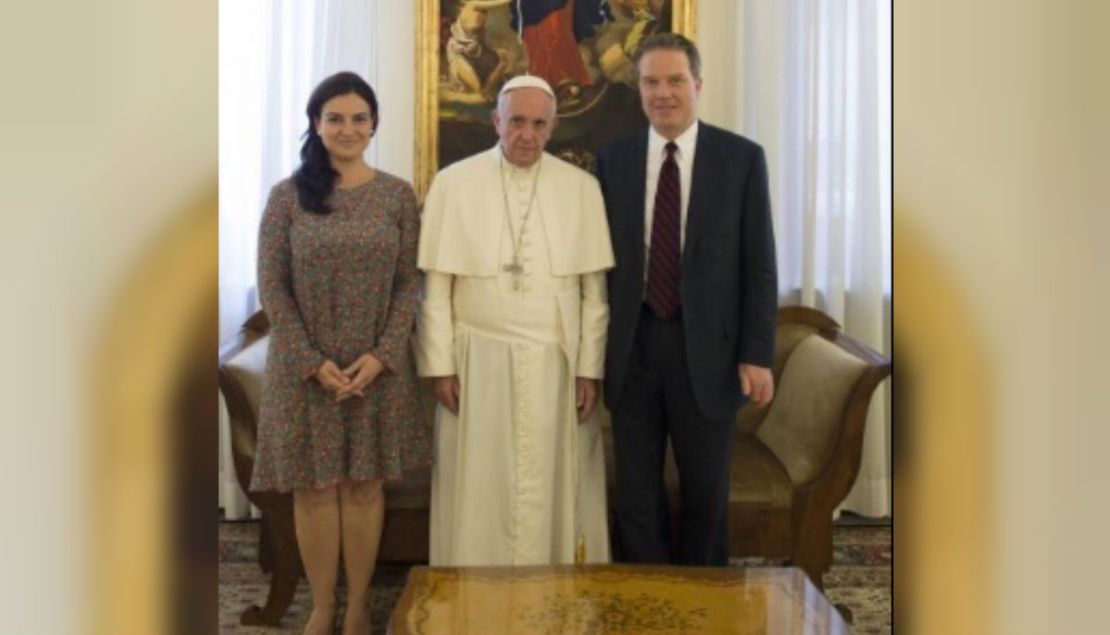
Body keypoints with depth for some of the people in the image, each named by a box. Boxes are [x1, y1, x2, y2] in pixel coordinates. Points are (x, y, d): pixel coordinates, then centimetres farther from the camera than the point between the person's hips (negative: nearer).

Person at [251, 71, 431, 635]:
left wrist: (382, 354, -12)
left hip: (378, 366, 1)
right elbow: (271, 286, -3)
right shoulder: (287, 195, -1)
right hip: (304, 367, 0)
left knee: (364, 484, 7)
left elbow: (410, 282, 0)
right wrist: (313, 360, -11)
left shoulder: (397, 194, 1)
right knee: (315, 487, 6)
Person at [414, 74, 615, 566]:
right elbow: (436, 285, -1)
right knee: (480, 492, 6)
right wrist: (441, 364, -4)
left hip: (557, 363, 1)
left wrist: (590, 367, -2)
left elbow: (594, 288, 2)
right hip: (479, 362, -1)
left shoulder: (582, 188, 2)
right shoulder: (453, 183, 0)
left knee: (556, 488, 7)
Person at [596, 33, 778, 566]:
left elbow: (759, 264, -2)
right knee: (636, 491, 9)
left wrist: (757, 355, -7)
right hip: (633, 349, 2)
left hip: (707, 349, -1)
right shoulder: (613, 161, 4)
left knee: (705, 491, 12)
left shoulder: (742, 158, -2)